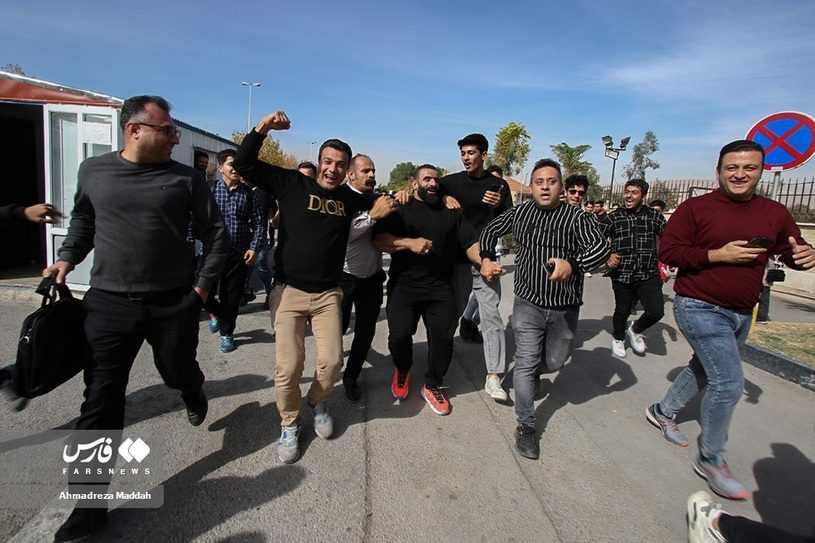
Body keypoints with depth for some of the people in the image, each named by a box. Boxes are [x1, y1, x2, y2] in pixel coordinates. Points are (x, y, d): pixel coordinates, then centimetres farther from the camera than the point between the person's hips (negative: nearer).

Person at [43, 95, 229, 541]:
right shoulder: (93, 171, 4)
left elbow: (215, 233, 2)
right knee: (100, 402, 3)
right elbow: (82, 220, 20)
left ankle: (193, 393, 54)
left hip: (173, 303, -1)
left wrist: (204, 285, -3)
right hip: (108, 302, 1)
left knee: (178, 374, 14)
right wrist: (67, 258, 6)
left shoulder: (186, 179, -2)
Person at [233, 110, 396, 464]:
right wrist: (262, 128, -17)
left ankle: (317, 402, 33)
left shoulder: (350, 198, 7)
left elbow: (380, 206, 25)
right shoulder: (292, 184, -3)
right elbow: (244, 165, -5)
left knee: (331, 361, 0)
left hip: (328, 294, 3)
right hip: (289, 291, -2)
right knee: (288, 366, -4)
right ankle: (289, 424, 23)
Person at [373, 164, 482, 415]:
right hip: (403, 285, -2)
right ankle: (402, 370, 25)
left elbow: (470, 243, 6)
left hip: (440, 288, 2)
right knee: (399, 335, -10)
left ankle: (433, 385, 23)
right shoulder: (399, 208, 6)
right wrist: (410, 243, -21)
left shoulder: (450, 211, 14)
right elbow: (379, 238, -7)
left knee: (443, 336, -2)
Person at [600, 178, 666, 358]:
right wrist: (606, 257, -6)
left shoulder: (654, 216, 4)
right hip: (621, 274, -1)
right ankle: (618, 338, 41)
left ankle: (635, 330, 26)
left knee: (656, 312, -8)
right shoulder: (613, 217, 1)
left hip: (648, 274, 1)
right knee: (622, 311, 10)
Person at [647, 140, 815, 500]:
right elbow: (667, 252, -14)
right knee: (729, 382, -11)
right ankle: (711, 461, 9)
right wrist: (717, 255, -22)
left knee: (706, 371, 21)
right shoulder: (695, 208, -12)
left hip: (741, 314, 7)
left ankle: (662, 412, 44)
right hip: (700, 308, -7)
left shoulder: (774, 213, 4)